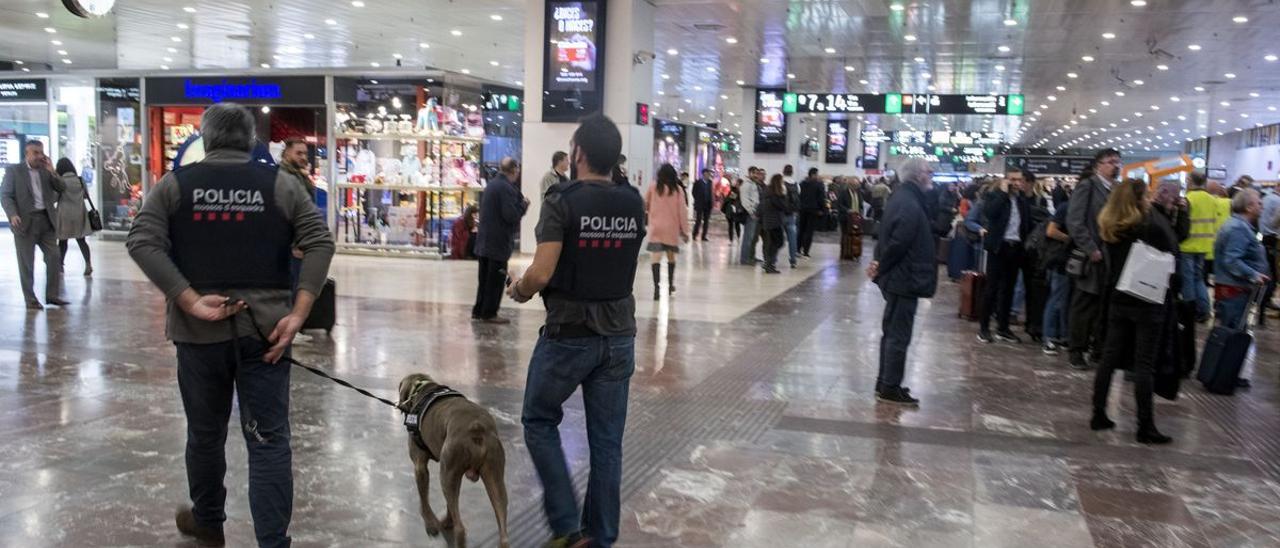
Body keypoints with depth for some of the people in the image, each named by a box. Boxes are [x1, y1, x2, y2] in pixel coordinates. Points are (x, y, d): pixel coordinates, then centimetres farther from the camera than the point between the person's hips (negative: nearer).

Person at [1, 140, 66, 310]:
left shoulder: (46, 170, 12)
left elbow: (62, 188, 6)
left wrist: (51, 172, -6)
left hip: (46, 220, 4)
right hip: (25, 221, -4)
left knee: (54, 258, 2)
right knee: (27, 263, 2)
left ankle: (52, 295, 12)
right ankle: (30, 300, 9)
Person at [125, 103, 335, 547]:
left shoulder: (175, 184, 4)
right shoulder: (280, 184, 4)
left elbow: (142, 242, -9)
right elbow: (320, 243, -7)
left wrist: (190, 301, -12)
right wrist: (298, 314, -11)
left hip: (199, 330, 1)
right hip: (265, 328, -1)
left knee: (206, 434, 18)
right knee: (269, 440, 1)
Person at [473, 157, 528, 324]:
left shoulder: (490, 184, 12)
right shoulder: (507, 188, -18)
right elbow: (511, 215, -23)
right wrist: (524, 204, -6)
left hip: (484, 240, 9)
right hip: (498, 242, -9)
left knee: (484, 277, 16)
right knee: (496, 279, 0)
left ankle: (478, 310, 21)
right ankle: (489, 313, 4)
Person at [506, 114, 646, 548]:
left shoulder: (562, 203, -14)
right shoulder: (634, 204, 4)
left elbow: (542, 273, -20)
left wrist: (520, 290, 2)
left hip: (569, 334, -5)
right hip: (619, 335, 5)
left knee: (539, 421, 15)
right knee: (607, 440, 12)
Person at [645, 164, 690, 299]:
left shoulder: (653, 187, 1)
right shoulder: (677, 189, 0)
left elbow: (645, 205, 13)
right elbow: (682, 210, -1)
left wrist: (646, 214, 36)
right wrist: (685, 230, 4)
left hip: (656, 227, -1)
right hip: (672, 228, 1)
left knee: (656, 258, -8)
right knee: (671, 257, 19)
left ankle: (657, 288, -23)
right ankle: (670, 285, 31)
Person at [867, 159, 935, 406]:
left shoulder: (903, 198, 12)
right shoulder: (909, 205, -22)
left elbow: (890, 236, 16)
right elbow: (899, 243, -26)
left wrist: (880, 263, 6)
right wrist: (881, 266, -13)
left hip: (898, 276, 11)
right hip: (905, 277, -11)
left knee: (892, 332, 17)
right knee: (899, 335, -2)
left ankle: (885, 383, 26)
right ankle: (890, 388, 5)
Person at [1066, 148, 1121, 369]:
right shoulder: (1086, 187, -4)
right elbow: (1074, 222, -11)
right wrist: (1091, 250, -15)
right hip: (1092, 258, -5)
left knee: (1106, 307, 7)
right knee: (1084, 306, 1)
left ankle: (1100, 349, 17)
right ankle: (1076, 350, 12)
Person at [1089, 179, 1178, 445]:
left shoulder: (1109, 230, 2)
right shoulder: (1153, 227, -13)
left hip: (1119, 301, 5)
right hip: (1148, 303, -5)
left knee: (1109, 359, 10)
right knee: (1144, 365, -2)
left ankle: (1099, 415, 15)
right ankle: (1145, 427, 2)